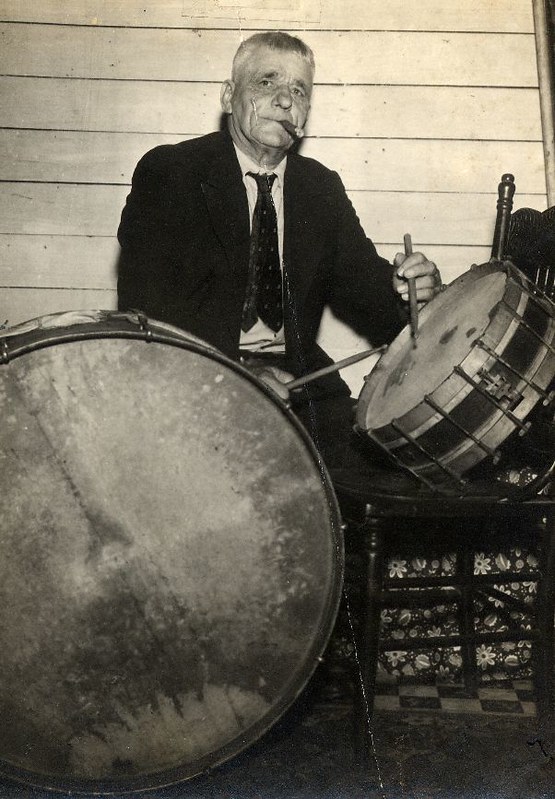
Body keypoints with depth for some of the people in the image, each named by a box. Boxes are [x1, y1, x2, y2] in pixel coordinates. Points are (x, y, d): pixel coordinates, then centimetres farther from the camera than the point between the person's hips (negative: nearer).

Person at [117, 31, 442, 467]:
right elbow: (145, 299, -11)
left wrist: (405, 288, -18)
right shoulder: (167, 172, -1)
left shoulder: (323, 189, 15)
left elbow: (361, 280, 8)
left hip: (295, 384, 5)